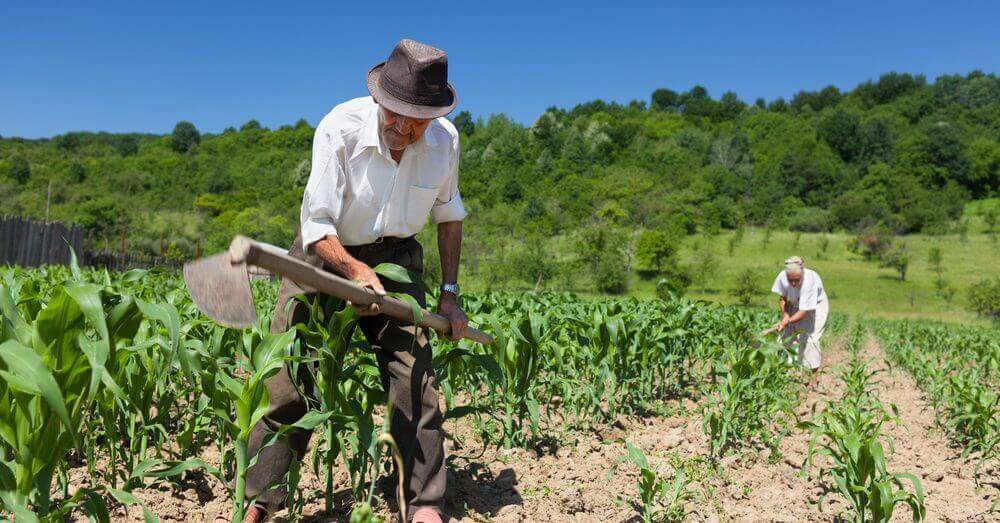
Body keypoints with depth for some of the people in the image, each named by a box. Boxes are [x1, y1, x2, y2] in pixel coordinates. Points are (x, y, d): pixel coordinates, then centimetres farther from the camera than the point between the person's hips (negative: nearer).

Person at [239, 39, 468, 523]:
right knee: (287, 378, -7)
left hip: (393, 259, 2)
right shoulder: (340, 129, -24)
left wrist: (449, 293, 3)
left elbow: (448, 214, 6)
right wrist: (357, 270, -40)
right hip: (326, 253, -2)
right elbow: (316, 226, -22)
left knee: (414, 376, -10)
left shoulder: (444, 141, -12)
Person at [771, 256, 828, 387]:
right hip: (795, 305, 4)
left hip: (816, 305, -4)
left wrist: (786, 322, -38)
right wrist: (785, 316, -20)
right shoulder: (782, 277, -27)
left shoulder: (810, 282, -39)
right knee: (787, 334, -3)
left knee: (809, 337, -15)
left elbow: (804, 311, -33)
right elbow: (782, 299, -8)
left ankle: (814, 374, -3)